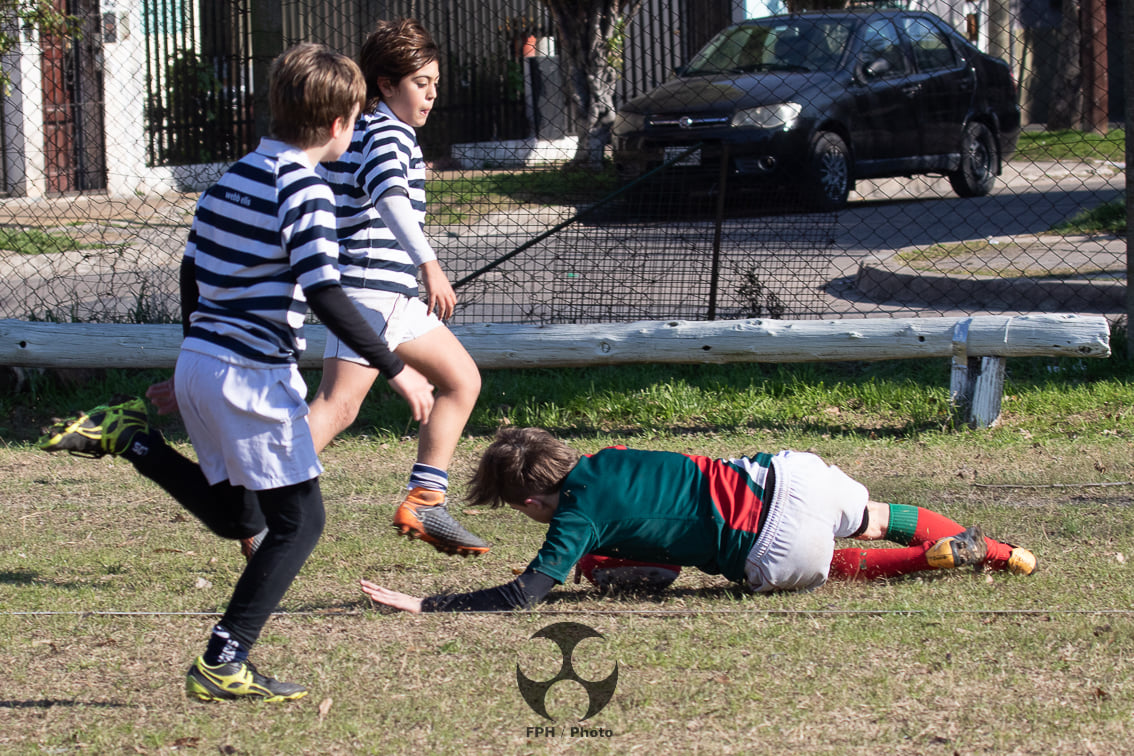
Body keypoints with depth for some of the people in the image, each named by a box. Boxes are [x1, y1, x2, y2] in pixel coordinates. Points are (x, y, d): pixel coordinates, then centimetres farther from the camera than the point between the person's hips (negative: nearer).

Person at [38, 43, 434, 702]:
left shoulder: (234, 178, 12)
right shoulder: (305, 190, -13)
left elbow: (192, 272, 19)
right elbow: (323, 293, -21)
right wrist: (394, 368, -18)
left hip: (198, 366, 8)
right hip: (252, 375, -8)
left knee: (239, 516, 23)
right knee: (299, 521, 0)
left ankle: (130, 435, 12)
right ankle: (222, 667, -4)